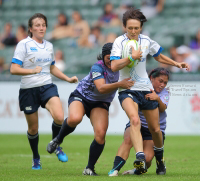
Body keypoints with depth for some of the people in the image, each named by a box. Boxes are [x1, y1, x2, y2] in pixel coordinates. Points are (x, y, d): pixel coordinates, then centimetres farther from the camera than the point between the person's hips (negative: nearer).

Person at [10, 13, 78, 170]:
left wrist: (68, 79, 19)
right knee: (33, 128, 6)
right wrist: (32, 70, -22)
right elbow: (14, 69, -11)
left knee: (59, 117, -22)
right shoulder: (24, 44, -5)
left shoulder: (49, 46, 12)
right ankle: (36, 158, 31)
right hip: (29, 89, -3)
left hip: (47, 86, 3)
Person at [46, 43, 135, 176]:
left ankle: (90, 168, -2)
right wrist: (119, 84, -51)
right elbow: (101, 88, -37)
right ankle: (58, 140, -5)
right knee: (75, 119, -36)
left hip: (101, 104, 4)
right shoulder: (97, 67, -24)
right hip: (81, 97, -4)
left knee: (100, 134, -18)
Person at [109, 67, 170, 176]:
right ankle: (115, 170, -37)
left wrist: (157, 99, -37)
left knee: (147, 158, -17)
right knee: (128, 140, -34)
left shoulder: (165, 93, 3)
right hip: (137, 125, -1)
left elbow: (162, 109, -15)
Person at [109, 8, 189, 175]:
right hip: (127, 90, -4)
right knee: (135, 120, -32)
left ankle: (160, 158, 37)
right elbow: (114, 66, -21)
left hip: (146, 89, 4)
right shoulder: (120, 42, -11)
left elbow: (159, 56, 20)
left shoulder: (146, 41, 2)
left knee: (155, 129, 10)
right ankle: (141, 157, -42)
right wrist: (131, 57, -27)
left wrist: (177, 64, 10)